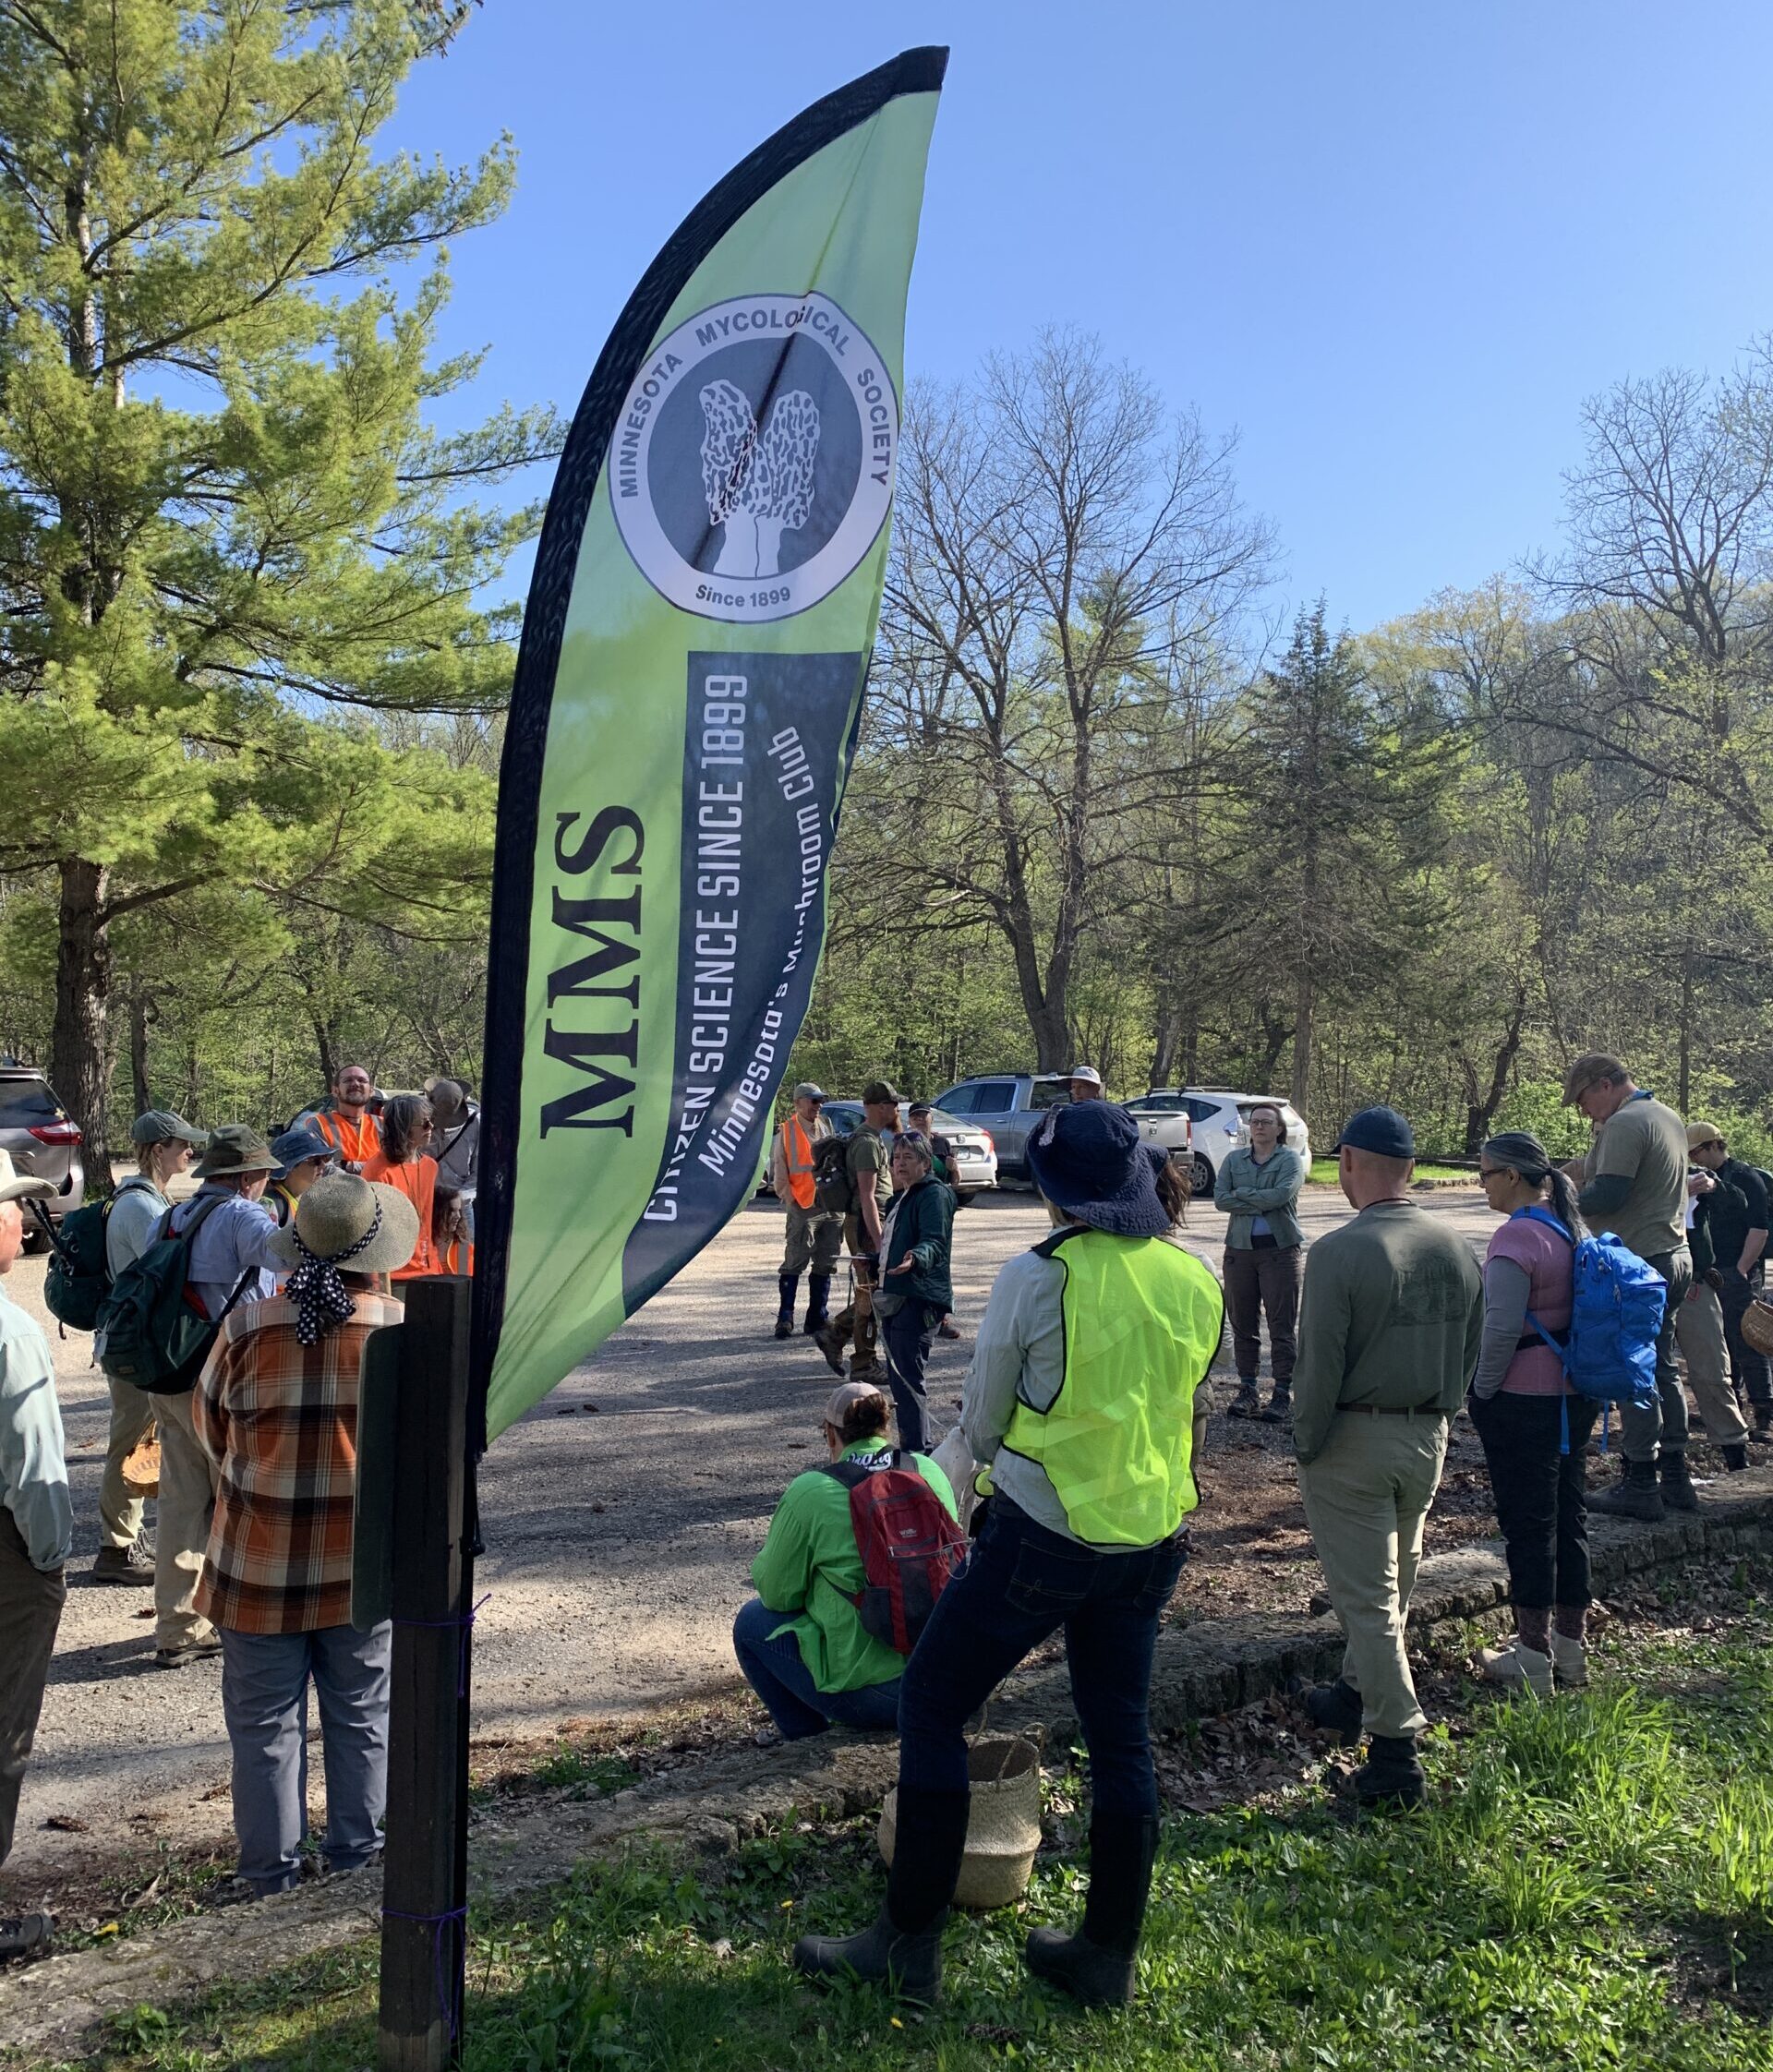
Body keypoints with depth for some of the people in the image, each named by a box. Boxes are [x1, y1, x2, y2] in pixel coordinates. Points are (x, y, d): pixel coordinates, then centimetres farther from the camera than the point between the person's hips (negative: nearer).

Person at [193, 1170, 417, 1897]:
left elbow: (210, 1433, 1)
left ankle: (272, 1866, 24)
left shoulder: (248, 1330, -14)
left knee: (266, 1722, 14)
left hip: (261, 1564, 0)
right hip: (366, 1564, 1)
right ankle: (357, 1848, 28)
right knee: (363, 1715, 17)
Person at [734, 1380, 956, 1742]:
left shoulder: (809, 1492, -12)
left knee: (751, 1621, 15)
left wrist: (769, 1553, 19)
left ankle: (808, 1738, 16)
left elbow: (777, 1594, -3)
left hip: (869, 1692, -6)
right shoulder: (931, 1471, 1)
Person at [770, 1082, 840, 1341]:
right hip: (803, 1208, -5)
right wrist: (791, 1200, -6)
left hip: (831, 1207, 5)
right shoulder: (787, 1132, -2)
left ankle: (817, 1319, 17)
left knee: (825, 1266, 9)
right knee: (794, 1264, -4)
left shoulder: (826, 1127, 13)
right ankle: (785, 1318, 4)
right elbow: (779, 1174, -1)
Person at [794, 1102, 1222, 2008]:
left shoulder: (1039, 1276, -16)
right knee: (1121, 1736, 17)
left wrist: (991, 1453, 15)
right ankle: (1108, 1954, 28)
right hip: (1152, 1542, 6)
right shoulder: (1197, 1282, 1)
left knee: (931, 1706, 9)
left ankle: (909, 1945, 16)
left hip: (1042, 1536, -6)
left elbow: (980, 1424, -5)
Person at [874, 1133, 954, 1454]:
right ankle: (909, 1447, 24)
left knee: (907, 1379, -12)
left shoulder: (934, 1194, -11)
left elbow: (935, 1242, -24)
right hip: (894, 1296, 10)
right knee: (897, 1376, 15)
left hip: (918, 1299, -10)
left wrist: (915, 1259, -43)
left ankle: (918, 1450, -8)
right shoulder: (902, 1197, 19)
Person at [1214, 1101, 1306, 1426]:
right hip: (1240, 1249, 4)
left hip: (1280, 1250, -3)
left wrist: (1240, 1193, -7)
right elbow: (1219, 1198, -3)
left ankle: (1282, 1394, 4)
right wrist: (1260, 1203, -13)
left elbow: (1282, 1194, -17)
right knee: (1243, 1325, 7)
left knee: (1282, 1326, -2)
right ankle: (1247, 1391, 16)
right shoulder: (1234, 1159, 11)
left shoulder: (1291, 1159, 1)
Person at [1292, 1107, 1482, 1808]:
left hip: (1353, 1440, -6)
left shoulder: (1339, 1252, -20)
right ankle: (1354, 1696, 40)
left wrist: (1306, 1448, -7)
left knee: (1367, 1597, 3)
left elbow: (1319, 1365, -19)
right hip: (1428, 1438, 7)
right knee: (1394, 1585, 22)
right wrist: (1436, 1415, 17)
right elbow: (1470, 1353, 8)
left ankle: (1396, 1753, 6)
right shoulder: (1457, 1249, 0)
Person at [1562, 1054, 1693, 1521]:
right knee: (1663, 1368, 15)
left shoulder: (1625, 1123, -16)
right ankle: (1676, 1478, 21)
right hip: (1675, 1258, 10)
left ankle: (1640, 1487, 1)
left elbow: (1607, 1196, -23)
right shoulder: (1669, 1118, 15)